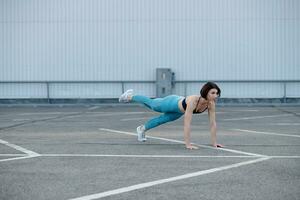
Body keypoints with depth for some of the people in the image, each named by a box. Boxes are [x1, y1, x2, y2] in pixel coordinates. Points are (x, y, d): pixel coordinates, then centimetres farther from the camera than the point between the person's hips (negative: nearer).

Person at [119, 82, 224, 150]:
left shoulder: (211, 103, -31)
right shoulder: (193, 101, -48)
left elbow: (213, 123, -24)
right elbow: (187, 124, -49)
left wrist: (214, 142, -25)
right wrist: (188, 144, -50)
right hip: (172, 103, -4)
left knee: (161, 120, 27)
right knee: (152, 104, 24)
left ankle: (142, 128, 56)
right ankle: (130, 97, 53)